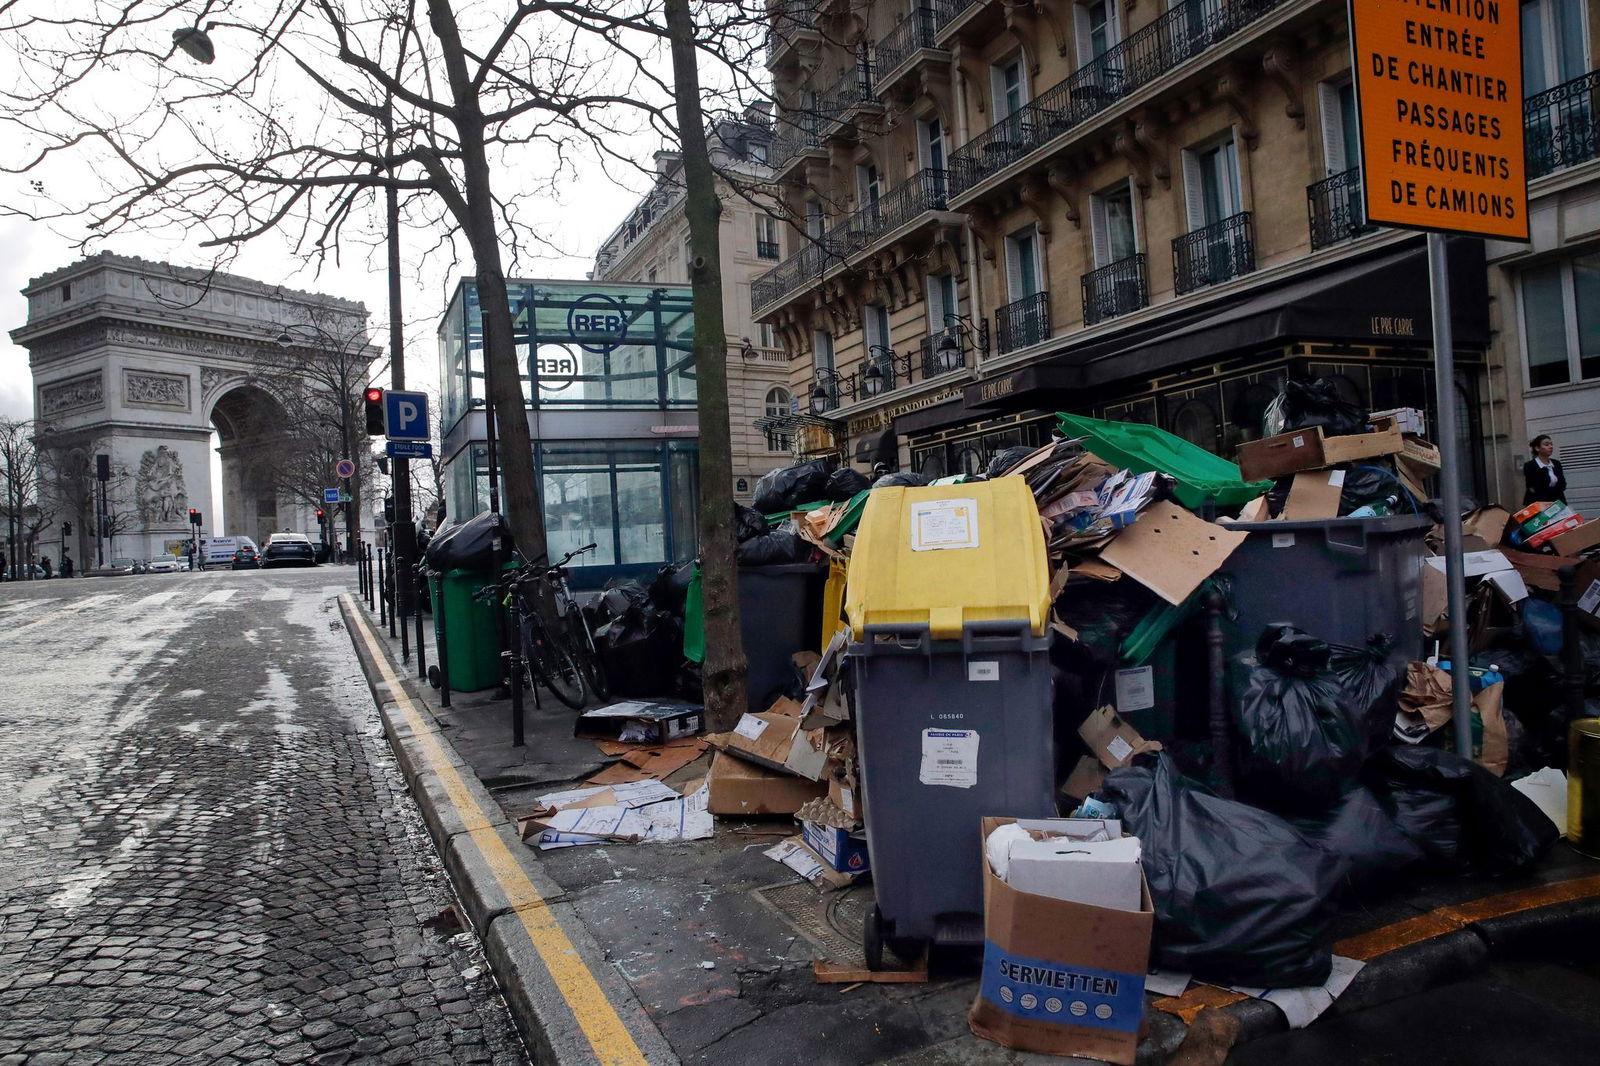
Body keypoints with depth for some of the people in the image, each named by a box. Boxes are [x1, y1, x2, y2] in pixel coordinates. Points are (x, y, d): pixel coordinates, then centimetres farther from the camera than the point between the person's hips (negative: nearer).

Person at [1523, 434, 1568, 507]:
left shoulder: (1556, 464, 12)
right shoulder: (1530, 466, -5)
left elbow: (1562, 485, 4)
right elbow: (1536, 489, -11)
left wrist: (1544, 490, -9)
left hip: (1557, 503, 5)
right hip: (1537, 504, -5)